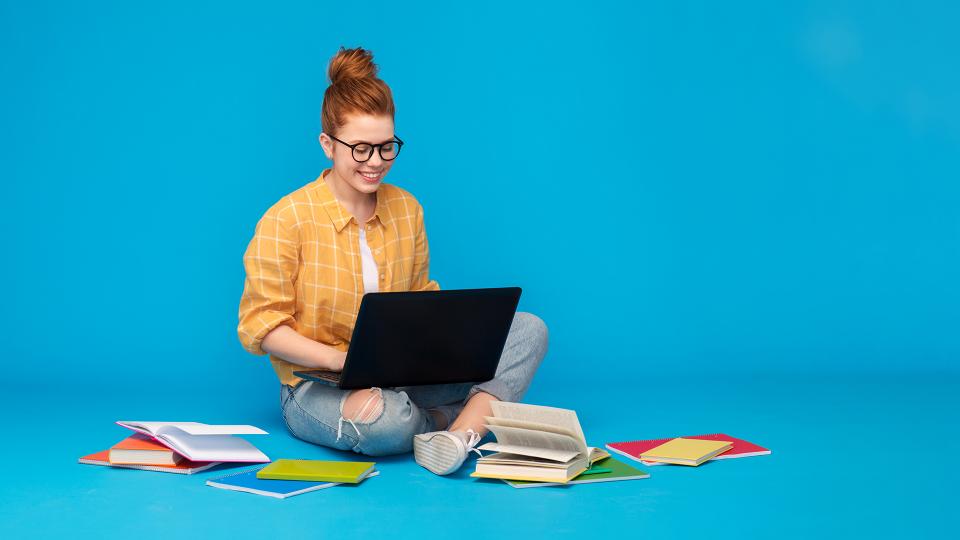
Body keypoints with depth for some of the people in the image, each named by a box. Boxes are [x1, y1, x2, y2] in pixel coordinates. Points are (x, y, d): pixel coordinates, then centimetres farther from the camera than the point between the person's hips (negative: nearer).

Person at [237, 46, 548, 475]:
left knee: (528, 329, -9)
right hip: (318, 386, -6)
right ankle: (470, 421, -9)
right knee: (383, 420, -42)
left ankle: (460, 433, -29)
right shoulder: (286, 220, -10)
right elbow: (261, 326, -10)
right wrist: (341, 359, -23)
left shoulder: (407, 209, 7)